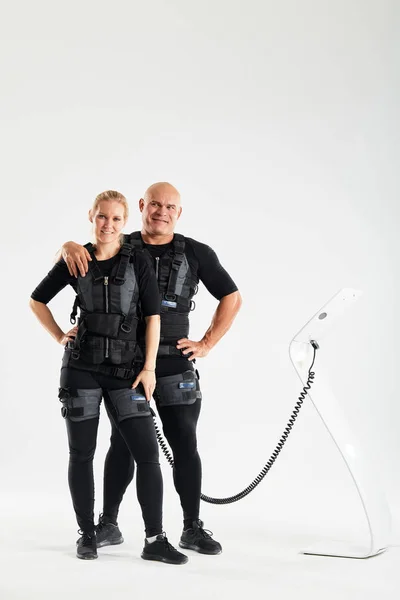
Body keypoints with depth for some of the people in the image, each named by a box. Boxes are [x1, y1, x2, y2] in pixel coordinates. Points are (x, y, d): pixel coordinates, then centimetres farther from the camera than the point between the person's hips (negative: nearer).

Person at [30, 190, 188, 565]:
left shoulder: (137, 262, 0)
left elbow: (153, 317, -1)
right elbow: (37, 300, 15)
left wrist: (149, 368, -6)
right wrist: (60, 337, 5)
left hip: (125, 370, 0)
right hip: (81, 369, 1)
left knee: (147, 453, -6)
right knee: (81, 454, 7)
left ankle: (154, 540, 1)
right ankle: (87, 535, 20)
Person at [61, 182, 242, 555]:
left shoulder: (196, 253, 1)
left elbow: (231, 298, 8)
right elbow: (64, 257, 7)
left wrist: (207, 344, 0)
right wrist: (70, 247, -18)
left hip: (175, 366, 0)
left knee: (184, 444, 1)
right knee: (122, 444, 6)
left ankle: (193, 528, 11)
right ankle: (108, 524, 18)